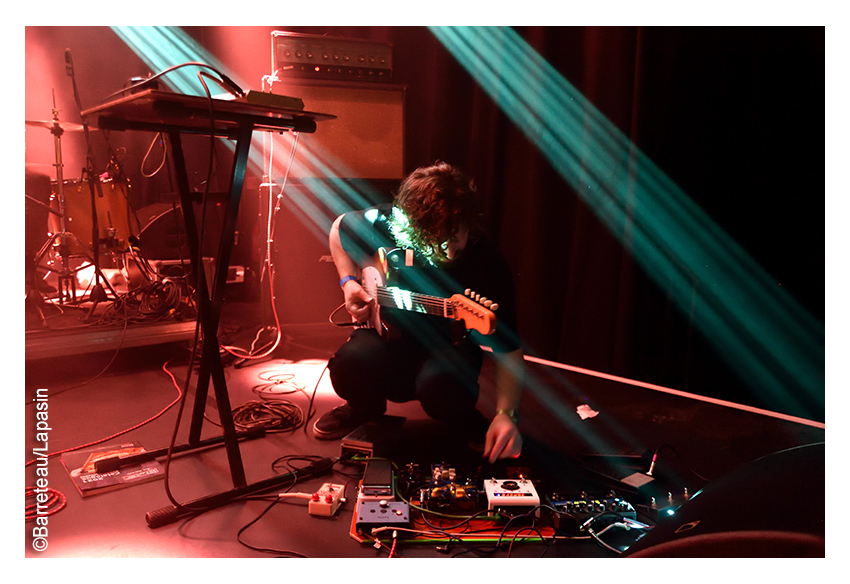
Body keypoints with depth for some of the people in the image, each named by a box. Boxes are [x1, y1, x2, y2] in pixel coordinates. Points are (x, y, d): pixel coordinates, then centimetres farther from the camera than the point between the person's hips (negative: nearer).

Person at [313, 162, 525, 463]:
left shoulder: (488, 265, -24)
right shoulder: (383, 223, -18)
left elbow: (509, 349, -19)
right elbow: (339, 227, 8)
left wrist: (505, 413, -32)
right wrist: (349, 282, -5)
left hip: (449, 344, -2)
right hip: (387, 330, 2)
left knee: (438, 385, -37)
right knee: (351, 364, -32)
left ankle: (467, 423, 3)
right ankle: (365, 408, 9)